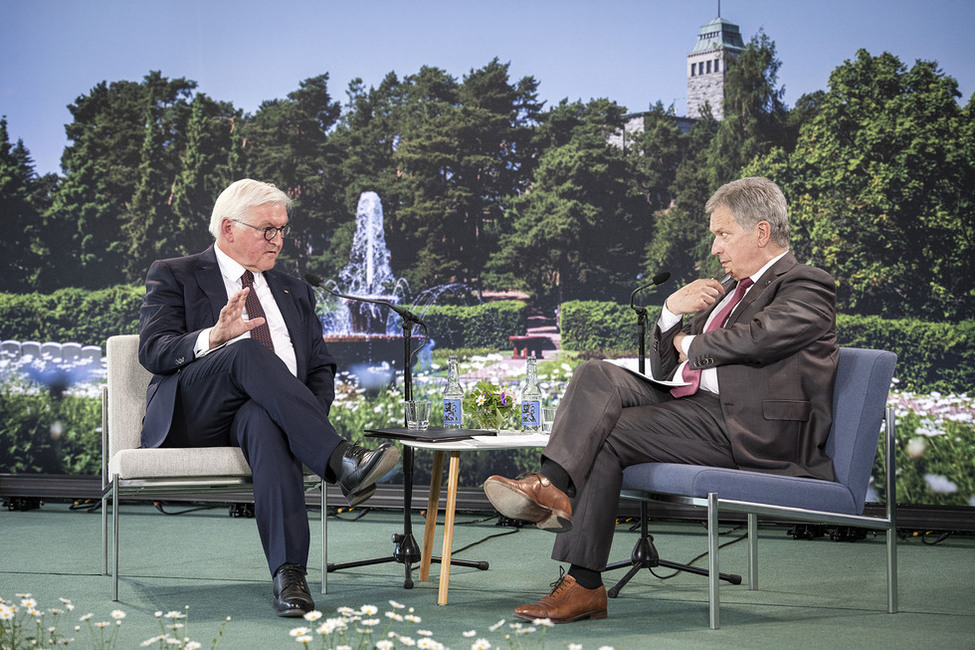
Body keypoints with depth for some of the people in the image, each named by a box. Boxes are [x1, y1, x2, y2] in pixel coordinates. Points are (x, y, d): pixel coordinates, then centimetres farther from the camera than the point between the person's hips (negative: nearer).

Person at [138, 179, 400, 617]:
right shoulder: (173, 277, 13)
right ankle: (341, 461, -45)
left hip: (261, 412, 2)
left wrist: (312, 420, -3)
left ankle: (288, 572, -50)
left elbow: (321, 368, 21)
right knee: (249, 351, -33)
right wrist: (214, 337, -22)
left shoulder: (295, 292, 27)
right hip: (194, 414, -2)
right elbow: (152, 351, -1)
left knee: (265, 420, -37)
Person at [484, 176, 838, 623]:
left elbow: (754, 338, -19)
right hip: (695, 405, 8)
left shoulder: (807, 288, 3)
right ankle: (553, 485, -36)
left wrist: (691, 344, 1)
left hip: (749, 428, -8)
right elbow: (663, 367, 25)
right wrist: (673, 311, 5)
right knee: (597, 376, -14)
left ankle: (584, 584, -25)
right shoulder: (729, 289, 29)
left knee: (605, 437, -21)